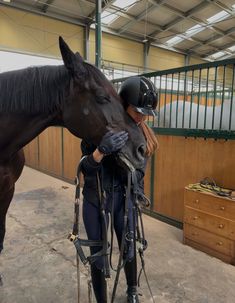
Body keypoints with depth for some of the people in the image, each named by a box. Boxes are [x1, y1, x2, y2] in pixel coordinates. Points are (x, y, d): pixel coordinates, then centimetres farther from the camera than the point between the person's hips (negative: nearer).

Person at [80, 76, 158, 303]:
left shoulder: (140, 134, -7)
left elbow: (138, 169, 0)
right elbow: (85, 169, -21)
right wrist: (100, 152, -41)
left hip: (123, 198, 3)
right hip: (95, 200, -3)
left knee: (129, 249, 19)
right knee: (99, 256, 9)